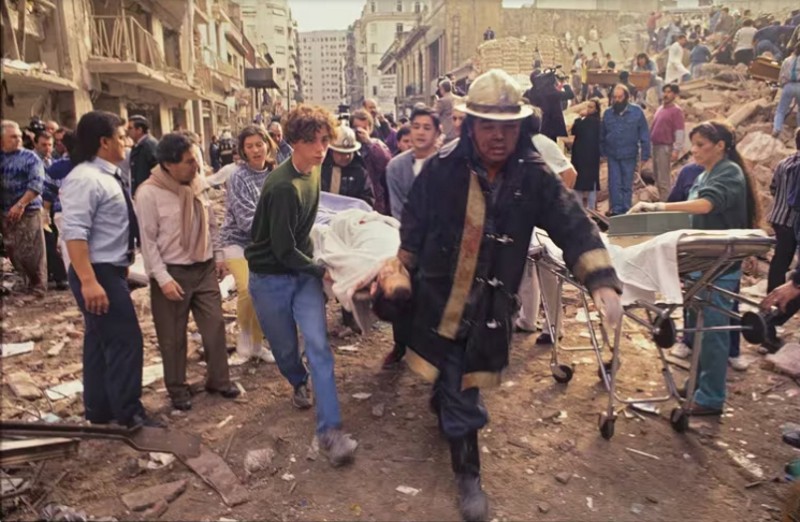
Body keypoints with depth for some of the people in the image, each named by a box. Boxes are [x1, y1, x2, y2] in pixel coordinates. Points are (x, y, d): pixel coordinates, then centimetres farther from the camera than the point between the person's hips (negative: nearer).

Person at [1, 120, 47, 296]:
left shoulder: (30, 157, -2)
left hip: (28, 212, -5)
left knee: (32, 252, -5)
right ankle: (26, 282, 22)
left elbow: (37, 183, -12)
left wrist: (20, 205, -17)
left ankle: (38, 287, 6)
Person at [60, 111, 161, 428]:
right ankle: (128, 413, 7)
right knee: (125, 341, -6)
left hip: (111, 271, 10)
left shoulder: (107, 176, 12)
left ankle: (100, 410, 29)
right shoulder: (85, 179, -18)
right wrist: (88, 281, -31)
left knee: (101, 341, 16)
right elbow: (74, 232, -26)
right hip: (98, 273, -10)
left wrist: (120, 266, 25)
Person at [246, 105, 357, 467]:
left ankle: (330, 431, -4)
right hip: (271, 278, -5)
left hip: (303, 270, 5)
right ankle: (300, 384, 47)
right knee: (285, 348, 13)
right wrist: (321, 271, -10)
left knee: (319, 347, -7)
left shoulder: (312, 171, 0)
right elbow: (283, 250, -21)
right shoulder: (284, 186, -26)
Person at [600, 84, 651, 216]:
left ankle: (625, 211, 14)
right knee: (614, 184, -1)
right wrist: (602, 152, 6)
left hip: (629, 156, -1)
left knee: (627, 185, 7)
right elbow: (602, 134, 9)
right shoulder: (608, 113, 2)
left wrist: (645, 154, -7)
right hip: (612, 155, 2)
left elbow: (644, 134, -4)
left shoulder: (637, 111, -5)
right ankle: (616, 209, 3)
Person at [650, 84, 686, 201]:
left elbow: (680, 132, -15)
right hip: (656, 146, 9)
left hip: (665, 147, -9)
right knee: (658, 179, 15)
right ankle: (662, 203, 25)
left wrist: (676, 150, -21)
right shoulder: (660, 109, 15)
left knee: (664, 180, -7)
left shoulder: (676, 110, -10)